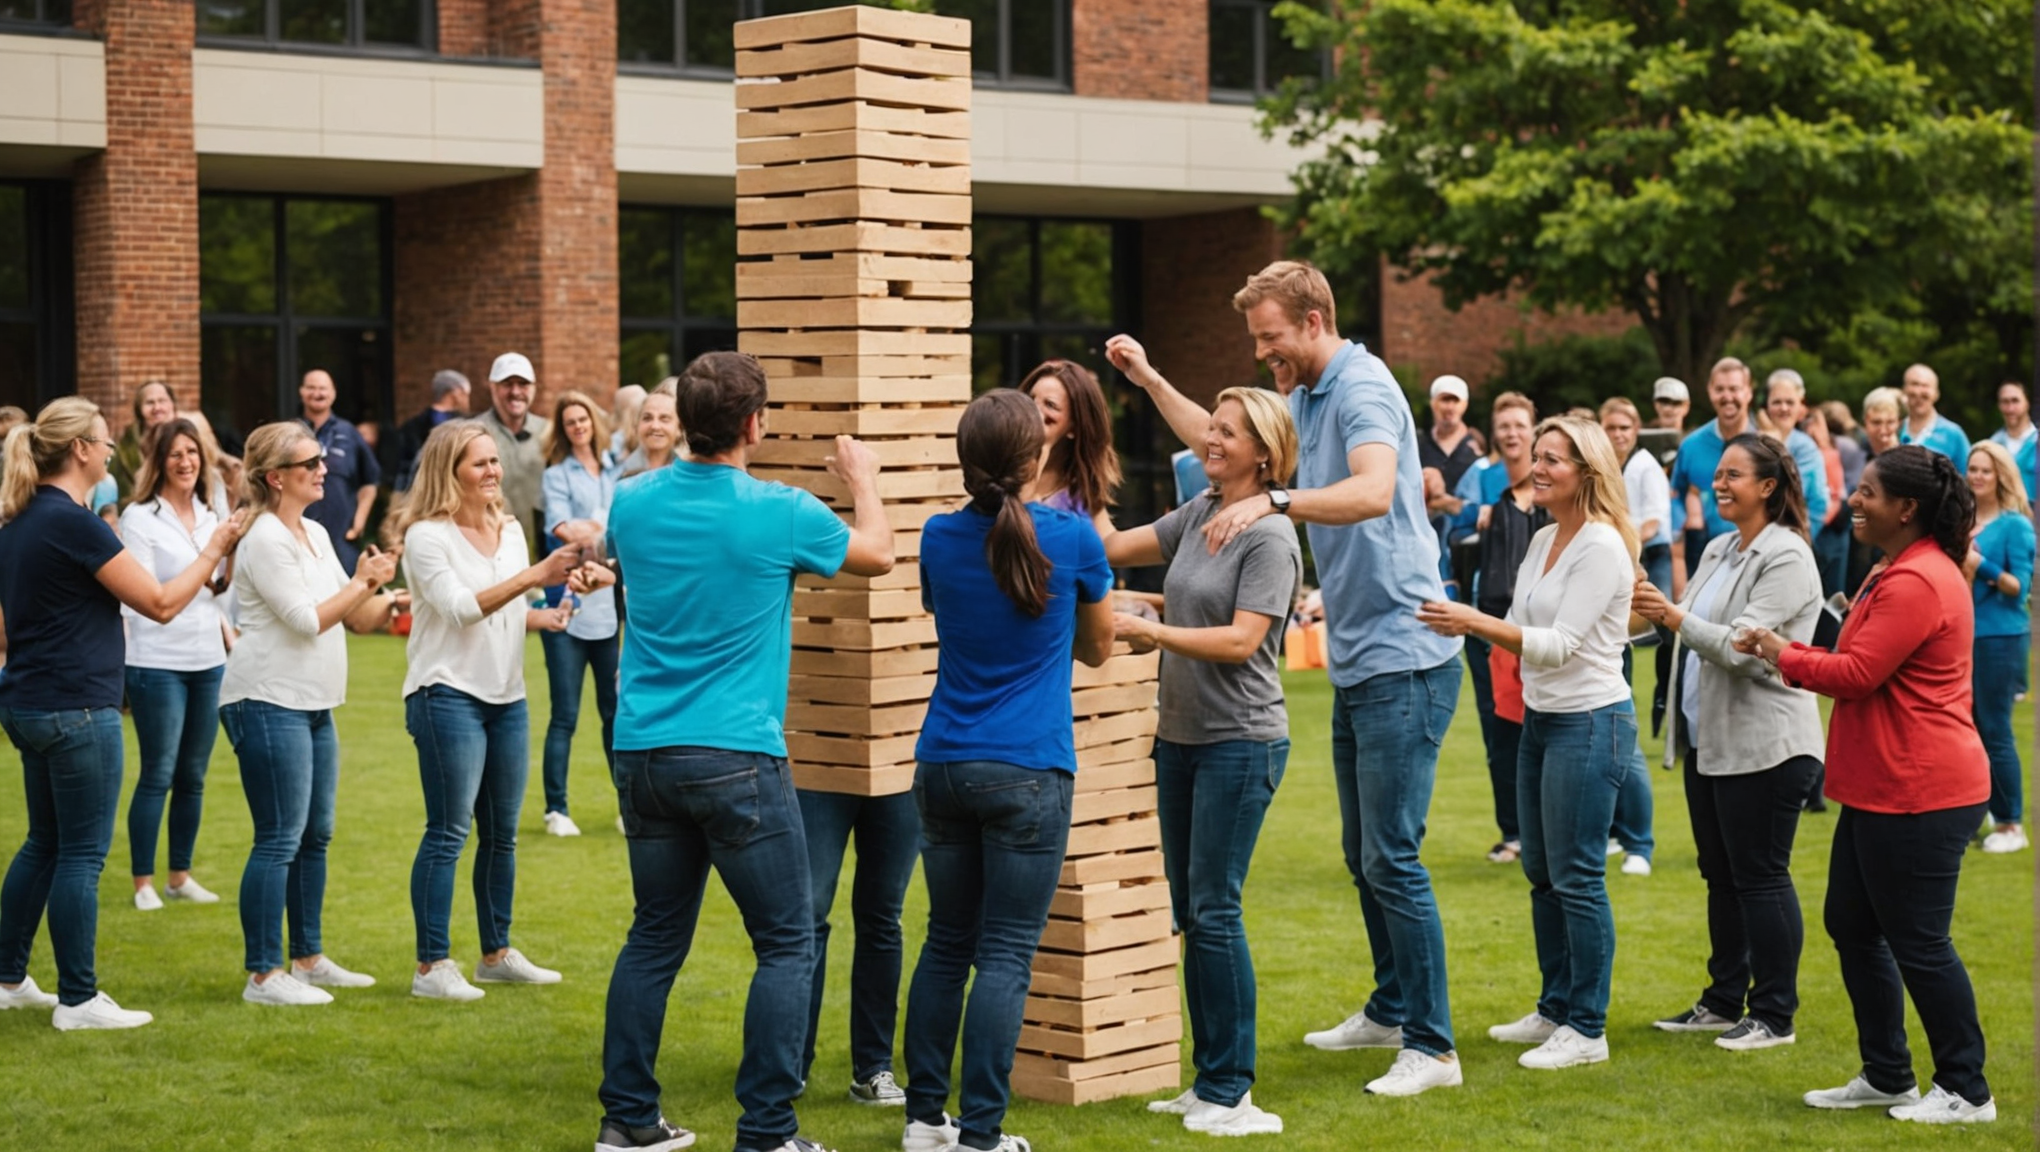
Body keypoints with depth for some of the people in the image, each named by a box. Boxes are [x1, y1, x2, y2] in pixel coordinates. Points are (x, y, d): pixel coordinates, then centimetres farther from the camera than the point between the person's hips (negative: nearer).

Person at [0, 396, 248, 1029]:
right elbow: (161, 603, -16)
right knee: (82, 855, -2)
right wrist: (214, 549, -5)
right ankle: (78, 1000, 2)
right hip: (77, 708, -9)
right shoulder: (74, 523, -18)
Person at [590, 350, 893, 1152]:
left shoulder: (633, 503, 1)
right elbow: (876, 554, 8)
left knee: (655, 937, 16)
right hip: (736, 758, -5)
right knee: (786, 944, 3)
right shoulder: (780, 513, -11)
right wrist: (862, 482, 26)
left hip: (643, 752, 6)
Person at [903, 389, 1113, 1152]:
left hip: (944, 766, 4)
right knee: (1005, 955, -2)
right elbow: (1098, 649, 10)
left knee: (946, 942, 14)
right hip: (1028, 773, -4)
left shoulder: (941, 538, 3)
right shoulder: (1070, 535, -6)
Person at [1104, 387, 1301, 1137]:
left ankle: (1231, 1091, 0)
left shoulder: (1269, 538, -13)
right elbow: (1122, 547, 15)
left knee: (1214, 911, -8)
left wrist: (1146, 629, -23)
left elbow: (1241, 641, -20)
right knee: (1188, 910, 11)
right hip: (1181, 736, 8)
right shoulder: (1200, 513, 9)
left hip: (1240, 743, -8)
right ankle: (1210, 1080, 19)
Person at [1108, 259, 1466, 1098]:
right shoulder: (1306, 397, 15)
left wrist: (1271, 502, -44)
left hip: (1402, 659, -10)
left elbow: (1374, 491, -34)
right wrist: (1149, 381, 21)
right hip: (1355, 661, 10)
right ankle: (1391, 1009, 31)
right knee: (1363, 855, 17)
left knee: (1391, 857, -10)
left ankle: (1432, 1046, -4)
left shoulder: (1363, 390, -15)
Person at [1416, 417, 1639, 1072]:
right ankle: (1555, 1010, 27)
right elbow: (1520, 631, 16)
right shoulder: (1544, 541, 11)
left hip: (1591, 723, -9)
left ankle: (1588, 1030, 3)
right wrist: (1464, 622, 0)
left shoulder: (1601, 546, -16)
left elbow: (1560, 644, -23)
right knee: (1542, 874, 15)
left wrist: (1477, 622, -31)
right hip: (1542, 718, 10)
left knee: (1577, 877, -5)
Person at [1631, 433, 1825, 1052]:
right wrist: (1654, 612, 4)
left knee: (1760, 876, -4)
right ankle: (1724, 1001, 24)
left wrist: (1677, 617, -29)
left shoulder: (1785, 559, -13)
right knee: (1721, 876, 15)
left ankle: (1774, 1014, 4)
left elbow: (1743, 649, -23)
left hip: (1765, 744, -9)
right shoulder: (1719, 550, 14)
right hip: (1709, 739, 9)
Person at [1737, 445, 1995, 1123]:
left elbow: (1857, 674, -22)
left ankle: (1966, 1092, 9)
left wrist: (1783, 654, -7)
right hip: (1883, 788, 11)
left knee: (1918, 942, -3)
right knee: (1852, 925, 15)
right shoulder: (1903, 574, 17)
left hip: (1919, 794, -11)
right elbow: (1864, 668, 19)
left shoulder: (1917, 584, -20)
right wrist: (1785, 653, 8)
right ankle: (1886, 1078, 24)